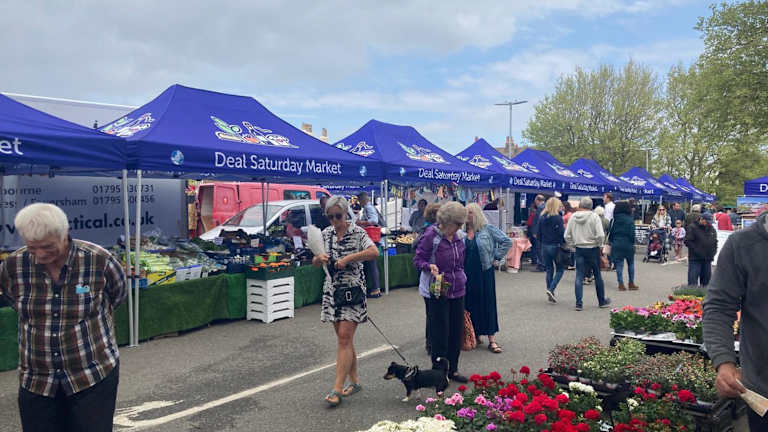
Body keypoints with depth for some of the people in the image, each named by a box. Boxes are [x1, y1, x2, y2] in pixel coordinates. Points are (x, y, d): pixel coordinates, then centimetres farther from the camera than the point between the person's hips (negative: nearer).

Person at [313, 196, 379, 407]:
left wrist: (348, 258, -24)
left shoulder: (357, 232, -6)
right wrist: (319, 258, -9)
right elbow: (315, 263, 14)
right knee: (344, 338, 11)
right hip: (332, 289, 6)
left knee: (345, 337, -10)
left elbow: (374, 252, -22)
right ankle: (354, 381, 24)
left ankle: (337, 388, -9)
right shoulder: (326, 234, 10)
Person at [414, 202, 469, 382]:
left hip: (457, 291, 7)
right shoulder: (430, 236, -13)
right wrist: (429, 266, -27)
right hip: (437, 292, -7)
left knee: (456, 331, 11)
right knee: (439, 333, 0)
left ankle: (452, 369, 25)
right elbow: (417, 260, -9)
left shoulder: (458, 238, 8)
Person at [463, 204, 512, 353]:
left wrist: (496, 257, -3)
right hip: (467, 272, 3)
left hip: (485, 272, -3)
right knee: (470, 303, 7)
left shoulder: (488, 229, -3)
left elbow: (507, 241, -2)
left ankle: (492, 340, 5)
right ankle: (475, 335, 23)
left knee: (487, 303, 0)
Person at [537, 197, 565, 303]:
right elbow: (562, 233, -14)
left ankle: (550, 295, 14)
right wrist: (565, 243, 0)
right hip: (555, 246, -5)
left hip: (544, 246, 5)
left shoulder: (542, 218, 4)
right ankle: (551, 289, -9)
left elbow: (539, 233, 8)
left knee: (549, 270, 12)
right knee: (560, 269, 8)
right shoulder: (558, 218, -12)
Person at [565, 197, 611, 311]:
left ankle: (578, 303, -1)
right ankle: (602, 301, 26)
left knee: (579, 276, 4)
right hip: (593, 249, -2)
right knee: (597, 275, 13)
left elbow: (567, 236, 0)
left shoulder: (573, 217, -1)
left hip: (579, 249, 2)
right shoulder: (594, 216, -11)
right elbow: (600, 235, -17)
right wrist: (598, 244, 0)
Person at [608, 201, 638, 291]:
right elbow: (632, 234, -9)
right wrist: (632, 243, 4)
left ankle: (621, 284, 3)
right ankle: (631, 284, 17)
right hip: (628, 244, -2)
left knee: (619, 264, 4)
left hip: (616, 244, 2)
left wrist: (611, 242, 12)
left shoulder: (614, 220, -1)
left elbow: (610, 232, 1)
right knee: (630, 264, 13)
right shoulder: (630, 220, -8)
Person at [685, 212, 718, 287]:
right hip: (695, 259, -6)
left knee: (706, 281, 10)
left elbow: (715, 242, 21)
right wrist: (697, 252, -17)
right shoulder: (692, 228, -5)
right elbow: (688, 242, -12)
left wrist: (713, 252, 5)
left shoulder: (712, 229, 14)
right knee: (693, 281, -7)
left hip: (708, 259, 6)